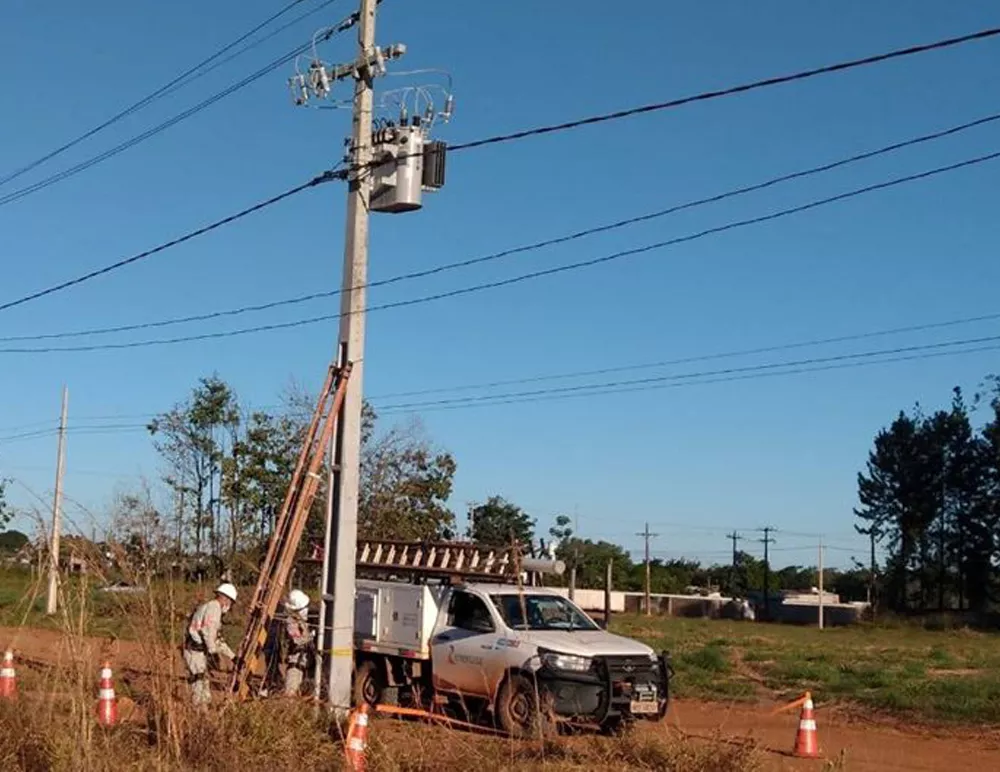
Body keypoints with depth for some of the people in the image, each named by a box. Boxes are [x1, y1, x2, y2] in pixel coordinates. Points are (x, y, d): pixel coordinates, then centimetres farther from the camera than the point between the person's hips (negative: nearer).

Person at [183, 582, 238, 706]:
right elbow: (207, 630, -24)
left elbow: (217, 639, 29)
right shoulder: (214, 606, -8)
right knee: (200, 685, -11)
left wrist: (232, 656, 29)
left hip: (199, 651, 10)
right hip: (195, 650, -10)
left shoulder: (208, 607, 24)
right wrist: (213, 651, -20)